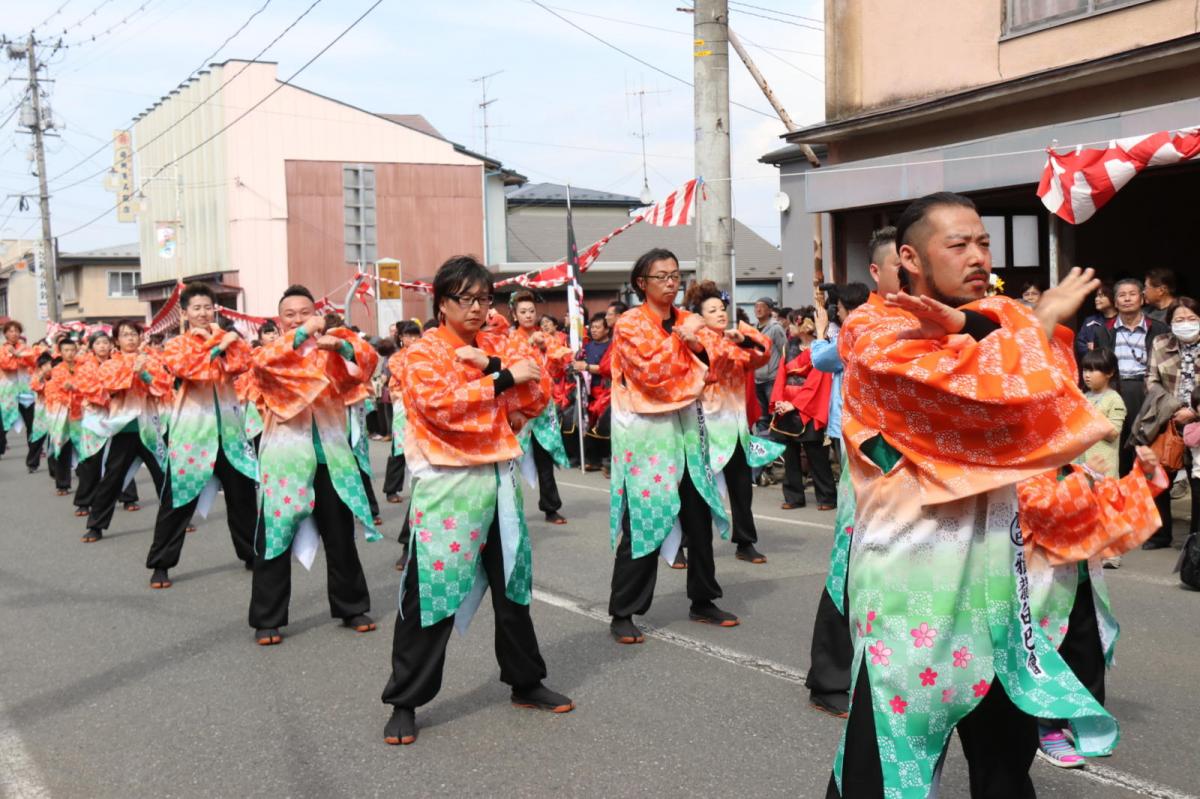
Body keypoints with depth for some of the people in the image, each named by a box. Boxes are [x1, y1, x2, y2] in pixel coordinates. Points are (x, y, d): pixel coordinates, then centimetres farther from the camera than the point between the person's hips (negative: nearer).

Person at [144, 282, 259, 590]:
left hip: (228, 426, 4)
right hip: (192, 428, -4)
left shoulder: (226, 338, 12)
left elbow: (242, 362, -8)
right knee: (178, 498, -2)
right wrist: (218, 345, -13)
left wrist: (217, 340, -14)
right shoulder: (175, 345, 1)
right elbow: (191, 369, -19)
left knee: (242, 493, 10)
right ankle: (160, 564, 7)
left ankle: (250, 553, 25)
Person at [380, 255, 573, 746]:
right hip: (446, 485, -6)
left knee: (512, 586, 15)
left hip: (499, 479, 6)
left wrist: (491, 365, -12)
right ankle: (405, 703, 8)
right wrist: (505, 378, -17)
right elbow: (441, 404, -21)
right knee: (432, 591, -4)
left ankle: (526, 683, 31)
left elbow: (538, 396, 1)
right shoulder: (422, 353, -5)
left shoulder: (500, 346, 12)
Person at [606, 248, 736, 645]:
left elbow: (706, 369, 9)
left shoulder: (687, 320, 11)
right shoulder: (629, 324, -8)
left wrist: (697, 346, -9)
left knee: (699, 516, 9)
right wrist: (680, 337, -13)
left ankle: (703, 601, 23)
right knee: (643, 520, -7)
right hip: (646, 430, -6)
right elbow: (651, 372, -19)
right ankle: (622, 613, 3)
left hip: (687, 424, 6)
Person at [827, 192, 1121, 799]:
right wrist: (1043, 321, -8)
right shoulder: (877, 333, -13)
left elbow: (1041, 395, -6)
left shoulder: (994, 317, 12)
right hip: (912, 557, -7)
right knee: (893, 731, 0)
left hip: (991, 550, 7)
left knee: (1005, 737, 17)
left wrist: (968, 328, -17)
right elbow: (1001, 395, -23)